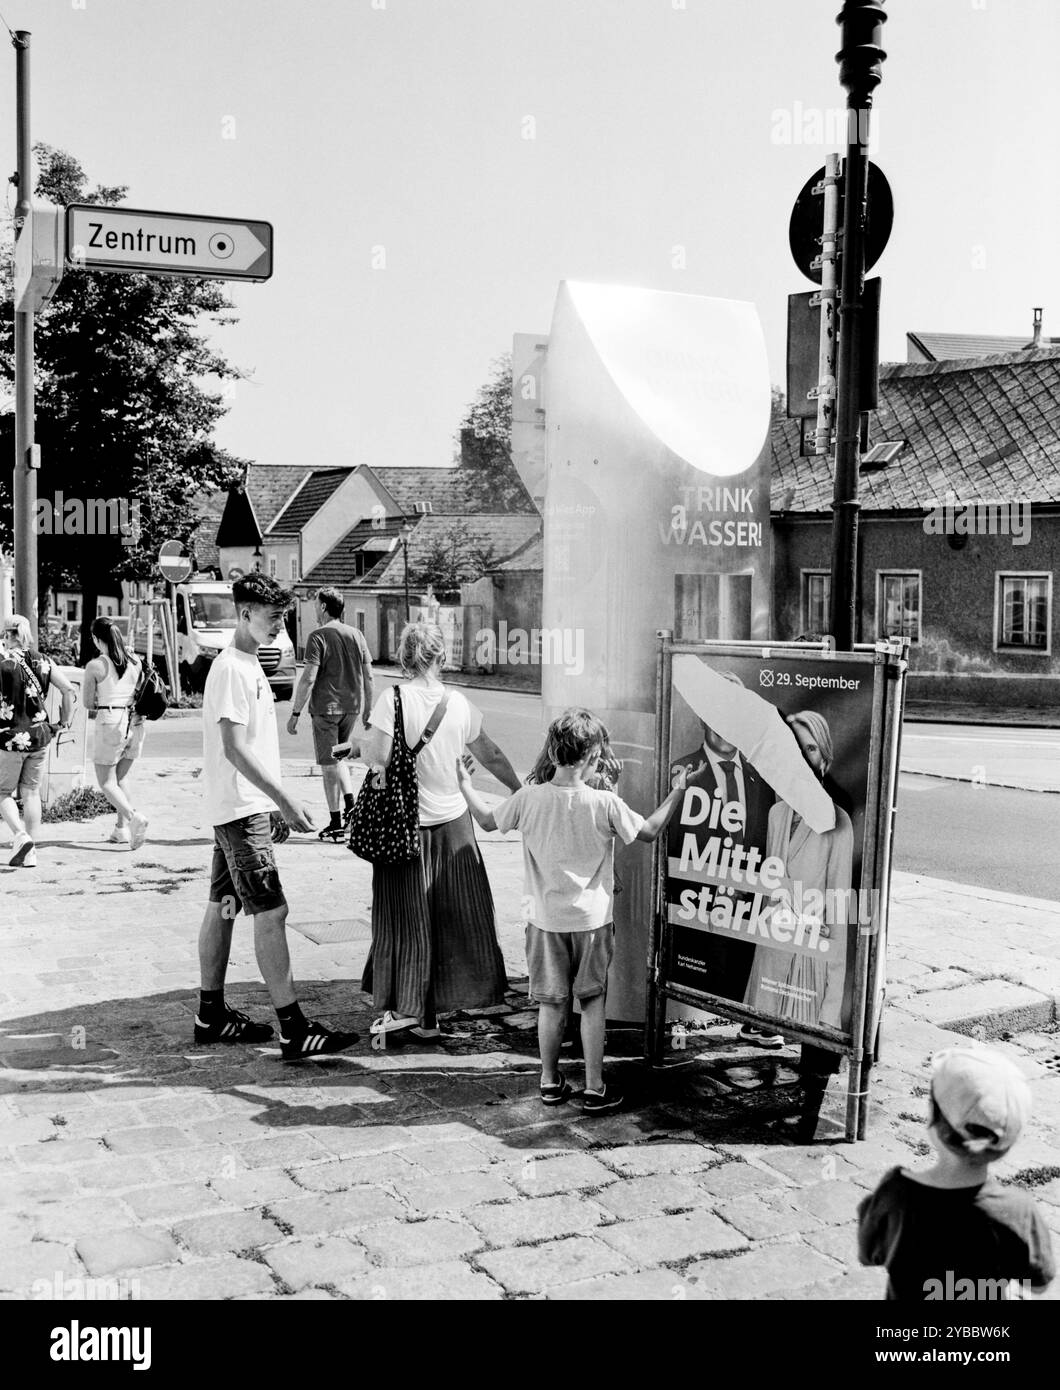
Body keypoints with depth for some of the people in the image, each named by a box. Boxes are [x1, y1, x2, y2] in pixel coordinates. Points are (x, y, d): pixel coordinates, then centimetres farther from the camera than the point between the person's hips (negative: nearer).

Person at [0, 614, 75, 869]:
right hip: (40, 735, 4)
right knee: (31, 792, 13)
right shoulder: (42, 661, 4)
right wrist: (66, 719, 10)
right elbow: (68, 689, 0)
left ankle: (20, 835, -11)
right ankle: (30, 853, 12)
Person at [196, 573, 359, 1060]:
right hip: (240, 809, -10)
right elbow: (235, 749, -22)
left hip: (245, 807, 10)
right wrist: (285, 801, -24)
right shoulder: (231, 669, -16)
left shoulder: (248, 664, 15)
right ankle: (294, 1030, -9)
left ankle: (211, 1015, 24)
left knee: (222, 906, 14)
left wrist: (276, 808, 19)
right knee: (271, 912, -10)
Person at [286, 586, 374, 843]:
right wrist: (368, 710, 17)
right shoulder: (357, 635, 8)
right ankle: (350, 804, 9)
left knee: (329, 764, 2)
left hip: (325, 708, -6)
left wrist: (295, 713, -12)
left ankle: (336, 824, 6)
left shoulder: (318, 636, -10)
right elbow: (368, 676, 9)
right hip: (352, 706, 6)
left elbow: (309, 678, -15)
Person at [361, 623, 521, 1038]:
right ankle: (429, 1015, 17)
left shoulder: (393, 699, -11)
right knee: (454, 916, 11)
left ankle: (401, 1005, 7)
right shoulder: (460, 704, 0)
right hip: (453, 820, 3)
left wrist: (364, 750, 4)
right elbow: (491, 757, 8)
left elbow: (381, 757, -18)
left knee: (405, 915, 8)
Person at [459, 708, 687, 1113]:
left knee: (551, 1002, 13)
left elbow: (487, 820, 7)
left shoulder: (529, 798, -10)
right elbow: (649, 831, 0)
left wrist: (465, 785, 24)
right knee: (592, 1002, 10)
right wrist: (676, 793, 14)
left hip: (545, 918, 2)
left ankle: (550, 1082, 23)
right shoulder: (605, 804, -15)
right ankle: (595, 1088, 14)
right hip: (591, 918, -2)